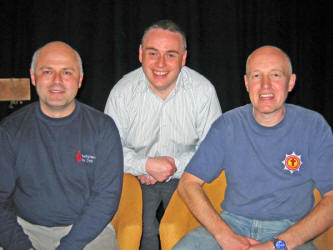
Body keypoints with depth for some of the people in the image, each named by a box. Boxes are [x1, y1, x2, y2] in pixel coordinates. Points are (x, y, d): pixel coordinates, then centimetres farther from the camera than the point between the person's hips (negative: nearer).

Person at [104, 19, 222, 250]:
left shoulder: (203, 90, -10)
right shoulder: (122, 92, -8)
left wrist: (175, 165, -18)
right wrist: (146, 165, -20)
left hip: (185, 177, 0)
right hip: (137, 177, 0)